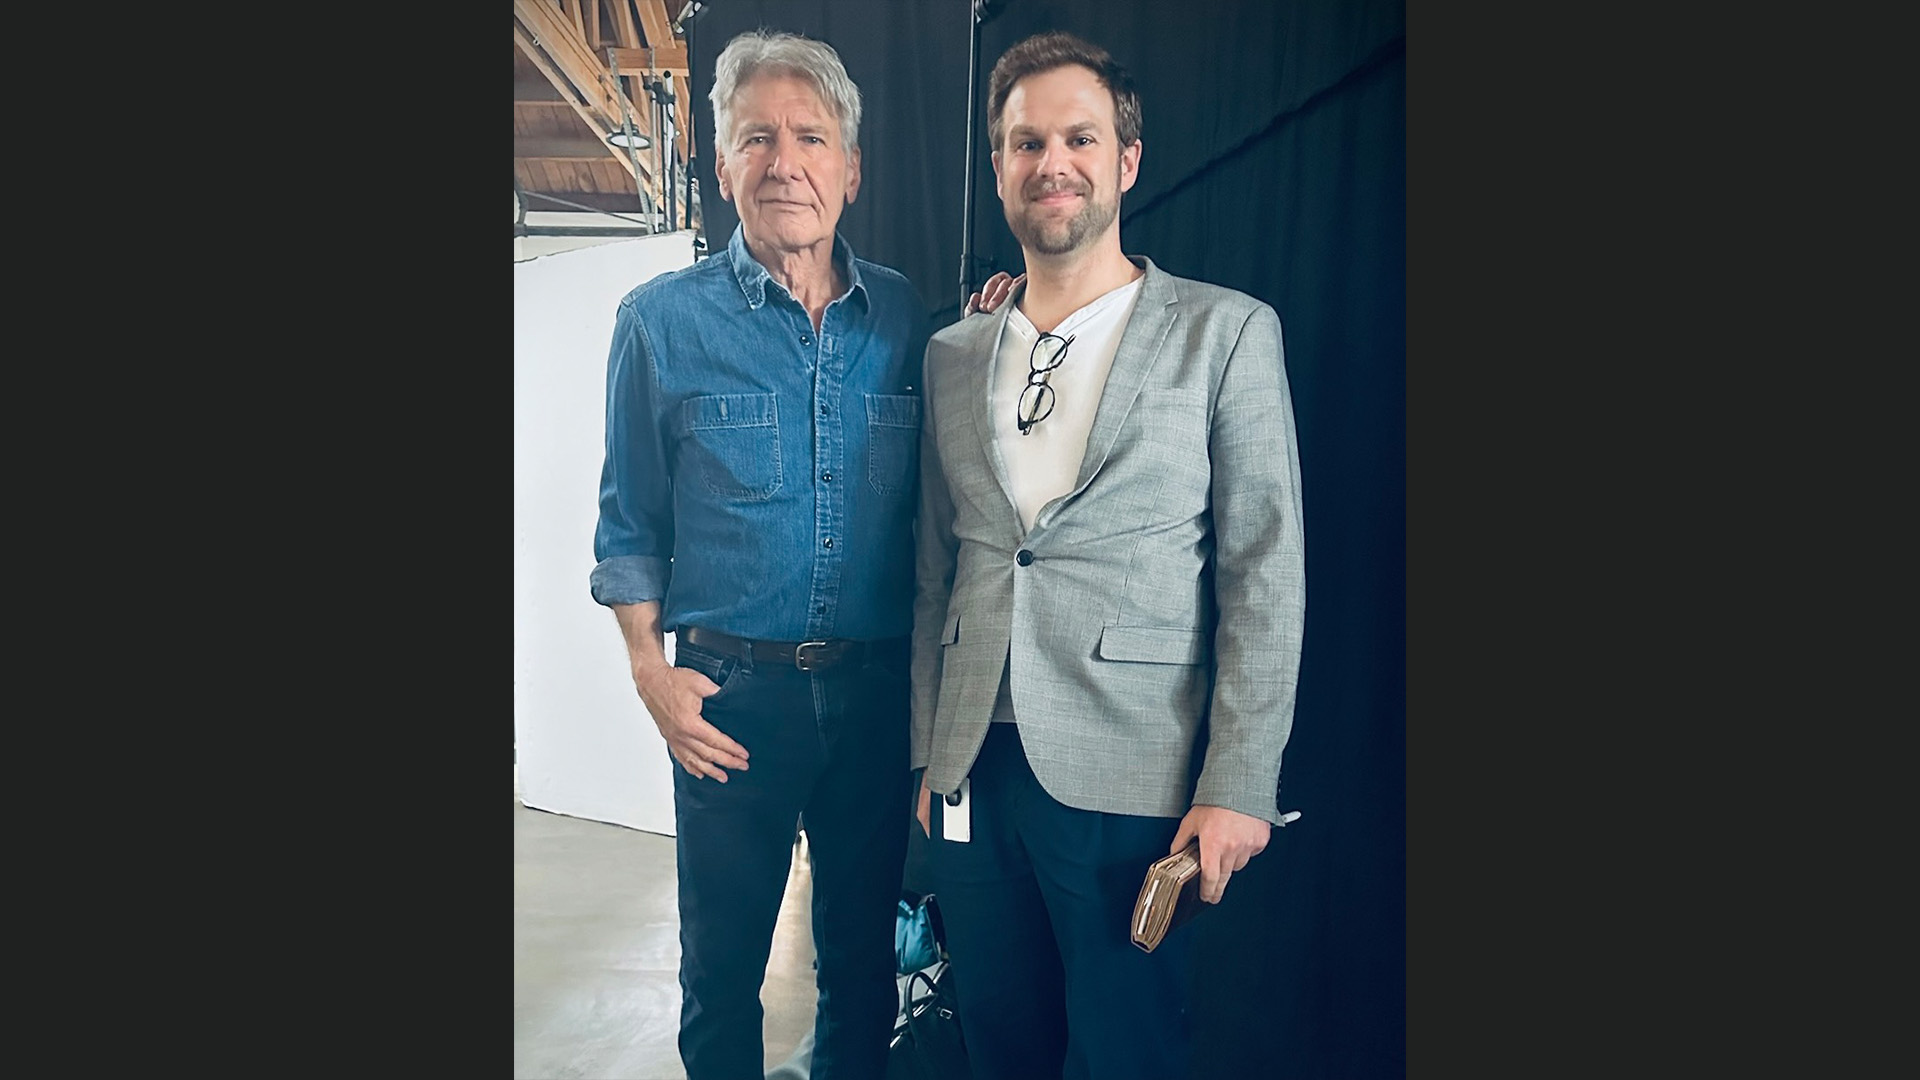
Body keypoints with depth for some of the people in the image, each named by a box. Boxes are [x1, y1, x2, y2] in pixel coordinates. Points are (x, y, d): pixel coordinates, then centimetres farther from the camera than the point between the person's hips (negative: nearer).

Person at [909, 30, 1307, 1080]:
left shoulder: (1225, 332, -2)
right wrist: (929, 753, 10)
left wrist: (1237, 787, -11)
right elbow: (938, 571, 13)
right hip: (975, 773, 4)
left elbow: (1265, 575, -6)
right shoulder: (953, 354, 11)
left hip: (1128, 784, -4)